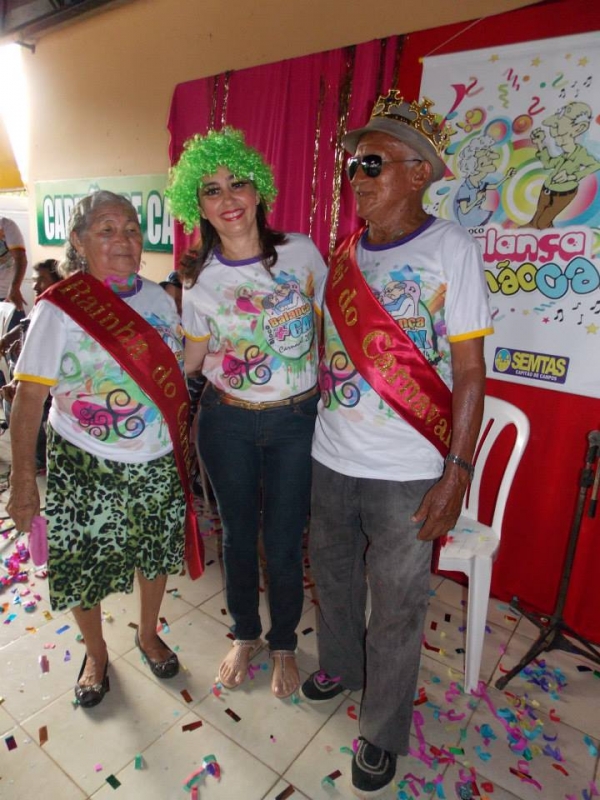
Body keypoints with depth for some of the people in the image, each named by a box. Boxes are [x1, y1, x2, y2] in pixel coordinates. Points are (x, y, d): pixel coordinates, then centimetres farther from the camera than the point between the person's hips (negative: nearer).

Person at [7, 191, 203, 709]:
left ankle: (148, 634, 48)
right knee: (84, 565, 14)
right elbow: (29, 398, -12)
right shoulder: (59, 307, -12)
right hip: (86, 466, -3)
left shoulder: (158, 297, 1)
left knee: (156, 554, 19)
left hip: (157, 461, 4)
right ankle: (96, 653, 44)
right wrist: (23, 481, -13)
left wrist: (182, 439, 10)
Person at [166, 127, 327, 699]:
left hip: (296, 420, -1)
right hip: (226, 421, 2)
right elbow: (189, 359, 5)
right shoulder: (200, 279, -4)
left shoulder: (300, 251, -7)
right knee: (238, 535, 16)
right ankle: (245, 636, 44)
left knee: (283, 543, 8)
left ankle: (283, 645, 38)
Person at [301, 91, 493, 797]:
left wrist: (458, 471, -14)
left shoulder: (451, 250, -9)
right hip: (330, 457, 5)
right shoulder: (343, 254, 5)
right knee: (333, 573, 23)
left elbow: (468, 372, -10)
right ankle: (339, 666, 52)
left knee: (395, 606, 11)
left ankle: (383, 731, 37)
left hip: (406, 471, -5)